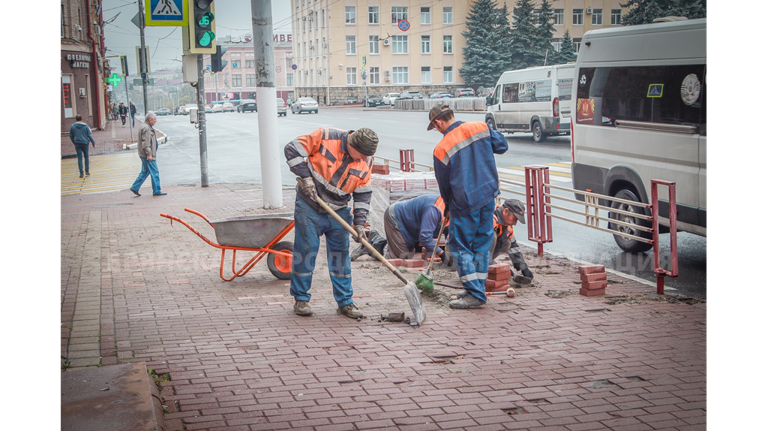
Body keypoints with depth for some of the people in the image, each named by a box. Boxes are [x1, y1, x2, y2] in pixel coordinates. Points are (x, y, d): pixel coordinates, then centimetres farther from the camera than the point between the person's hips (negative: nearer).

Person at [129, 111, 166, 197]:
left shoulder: (148, 127, 16)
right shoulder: (146, 128, -17)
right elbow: (145, 142, -23)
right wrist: (148, 154, -24)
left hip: (144, 155, 11)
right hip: (147, 155, -11)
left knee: (145, 172, 16)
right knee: (154, 172, -4)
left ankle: (135, 187, 17)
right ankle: (156, 191, 1)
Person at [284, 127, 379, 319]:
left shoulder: (366, 161, -4)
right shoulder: (325, 137, -17)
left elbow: (363, 194, 3)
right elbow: (293, 149, -13)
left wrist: (359, 223, -3)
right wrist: (305, 176, -18)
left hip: (339, 212, 4)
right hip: (309, 207, -4)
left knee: (341, 254, 5)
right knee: (306, 251, -1)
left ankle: (345, 302, 14)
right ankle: (301, 299, 13)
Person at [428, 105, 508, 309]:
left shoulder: (441, 150, -11)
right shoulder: (481, 128, -2)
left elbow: (444, 184, 1)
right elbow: (502, 145, 11)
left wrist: (448, 207, 18)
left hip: (465, 202, -5)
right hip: (488, 196, 6)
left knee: (460, 247, 5)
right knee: (482, 244, 16)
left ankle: (475, 294, 0)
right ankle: (478, 290, 22)